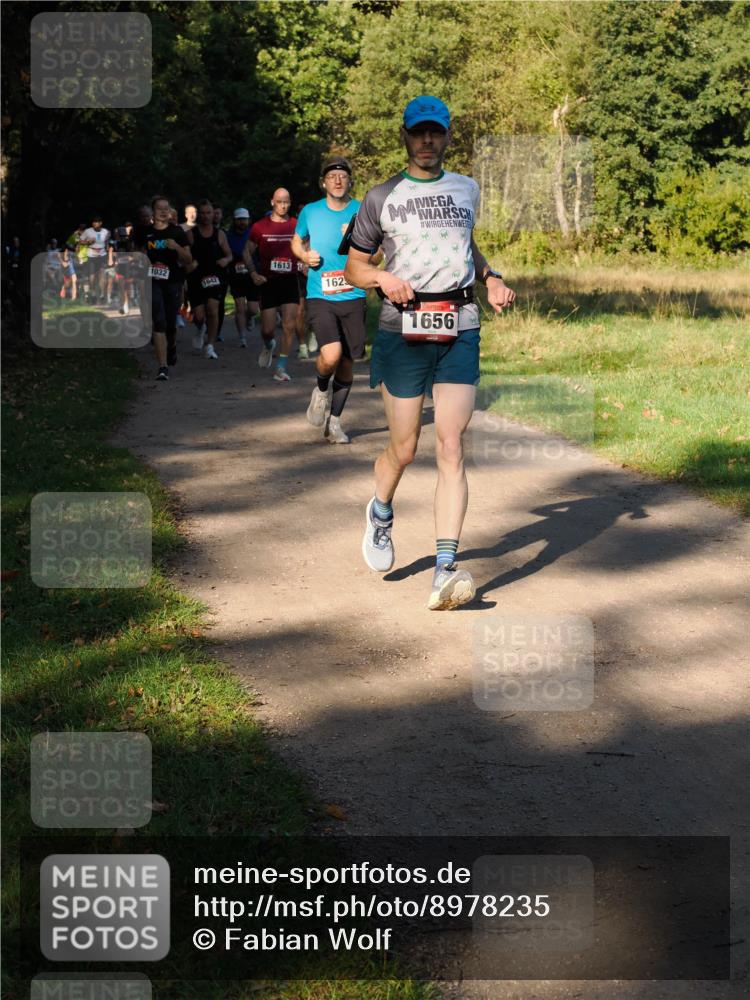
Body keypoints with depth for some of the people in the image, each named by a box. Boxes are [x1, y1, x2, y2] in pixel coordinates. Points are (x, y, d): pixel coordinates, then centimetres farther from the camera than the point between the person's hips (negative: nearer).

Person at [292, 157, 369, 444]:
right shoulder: (310, 212, 4)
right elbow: (297, 241, 22)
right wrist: (305, 255, 1)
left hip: (353, 297, 2)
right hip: (320, 297, -2)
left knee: (347, 362, 6)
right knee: (331, 355, -22)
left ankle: (334, 421, 24)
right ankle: (321, 391, 12)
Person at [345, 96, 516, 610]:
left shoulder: (466, 189, 15)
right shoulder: (382, 197, 6)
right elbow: (354, 267, 11)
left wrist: (491, 278, 12)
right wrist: (384, 277, -10)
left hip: (460, 329, 1)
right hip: (403, 330, -1)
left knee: (451, 448, -9)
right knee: (404, 448, 3)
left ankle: (446, 570, -14)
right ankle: (381, 513, 37)